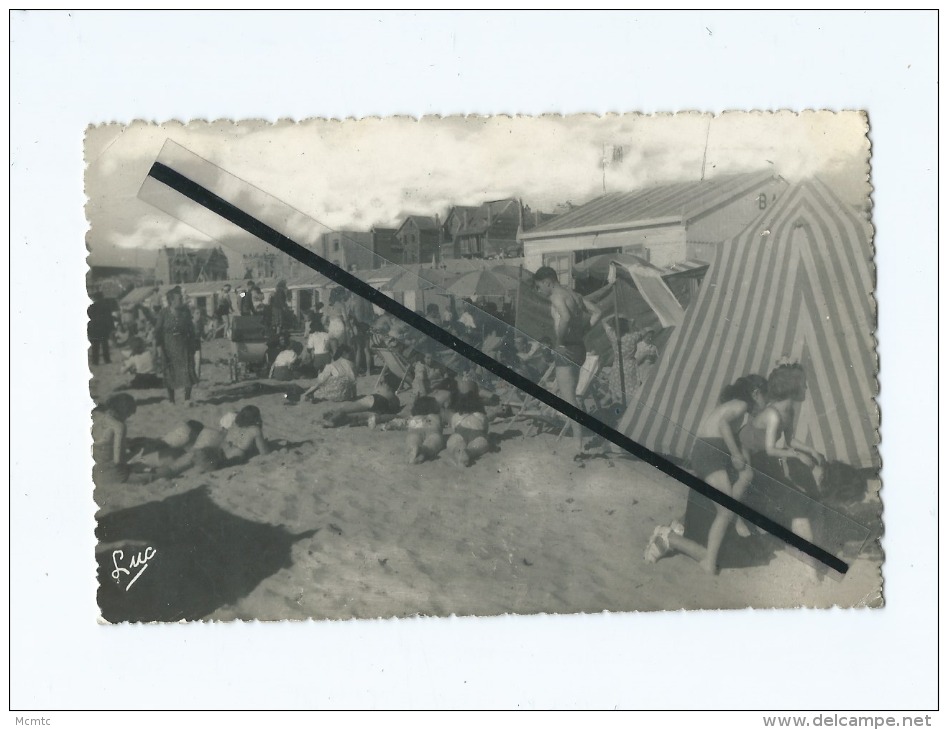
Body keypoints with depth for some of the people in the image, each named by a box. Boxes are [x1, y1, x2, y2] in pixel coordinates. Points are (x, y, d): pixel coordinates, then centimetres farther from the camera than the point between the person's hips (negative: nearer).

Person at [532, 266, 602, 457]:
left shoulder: (557, 296, -11)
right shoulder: (573, 295, 16)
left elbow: (565, 317, -31)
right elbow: (597, 312, 18)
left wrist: (558, 343, -21)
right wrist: (582, 332, 13)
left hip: (567, 350, -10)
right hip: (579, 348, 10)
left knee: (569, 399, -9)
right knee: (564, 394, 20)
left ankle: (579, 447, -13)